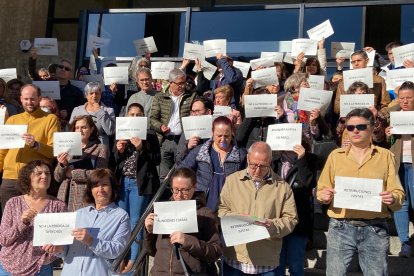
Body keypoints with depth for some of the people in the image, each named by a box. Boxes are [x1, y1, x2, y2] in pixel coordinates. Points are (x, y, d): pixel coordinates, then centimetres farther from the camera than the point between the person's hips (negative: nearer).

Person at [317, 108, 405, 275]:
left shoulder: (385, 156, 6)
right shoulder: (335, 155, 9)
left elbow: (398, 193, 3)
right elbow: (321, 190, 10)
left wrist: (393, 198, -19)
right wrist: (324, 196, -12)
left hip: (375, 229, 0)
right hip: (340, 228, 1)